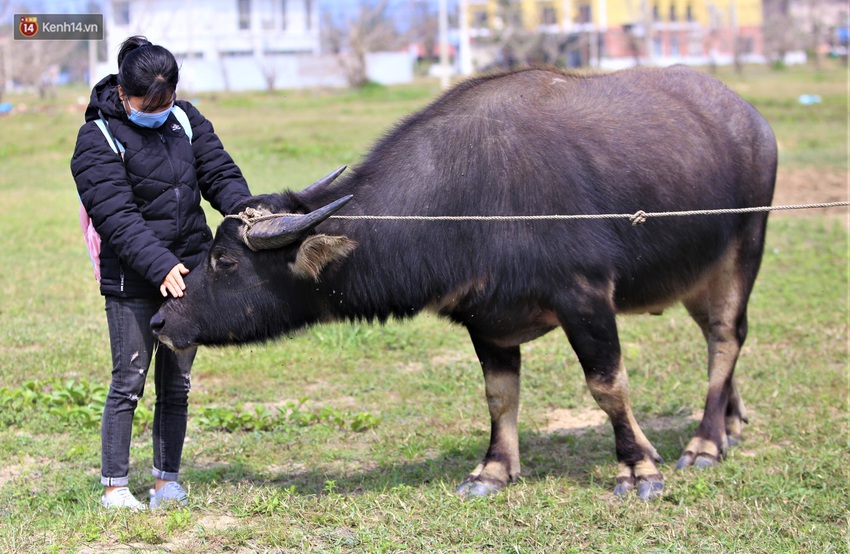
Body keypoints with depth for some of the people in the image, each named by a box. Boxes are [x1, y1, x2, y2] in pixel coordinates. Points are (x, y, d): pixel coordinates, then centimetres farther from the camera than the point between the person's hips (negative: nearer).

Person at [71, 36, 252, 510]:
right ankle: (114, 486, 10)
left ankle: (168, 479, 21)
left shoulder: (186, 120, 5)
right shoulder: (98, 140, -11)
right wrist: (160, 265, -28)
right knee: (129, 381, -1)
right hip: (132, 280, -5)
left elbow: (220, 173, 5)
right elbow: (116, 217, -18)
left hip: (190, 272, 5)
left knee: (177, 383, 11)